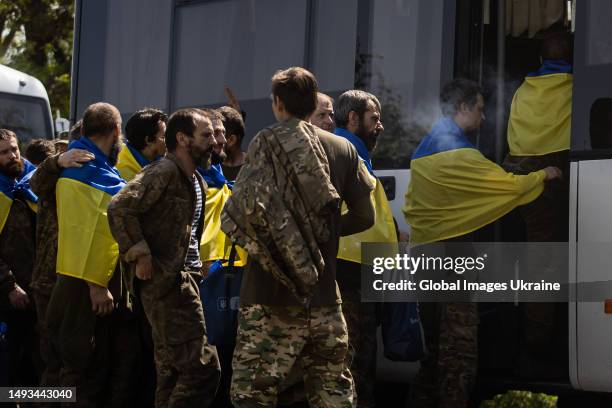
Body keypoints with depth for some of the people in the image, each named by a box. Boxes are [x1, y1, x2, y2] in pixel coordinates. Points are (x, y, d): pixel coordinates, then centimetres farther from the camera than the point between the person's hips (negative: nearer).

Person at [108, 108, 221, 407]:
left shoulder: (196, 181, 17)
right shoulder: (164, 172, -13)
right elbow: (120, 208, -24)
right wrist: (140, 256, -21)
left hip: (184, 278, 10)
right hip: (166, 281, -10)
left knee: (172, 371, 12)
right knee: (202, 367, -15)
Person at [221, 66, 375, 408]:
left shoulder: (268, 142, -5)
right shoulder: (343, 148, 8)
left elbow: (246, 206, -19)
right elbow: (365, 217, 11)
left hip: (273, 295, -4)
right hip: (324, 297, 4)